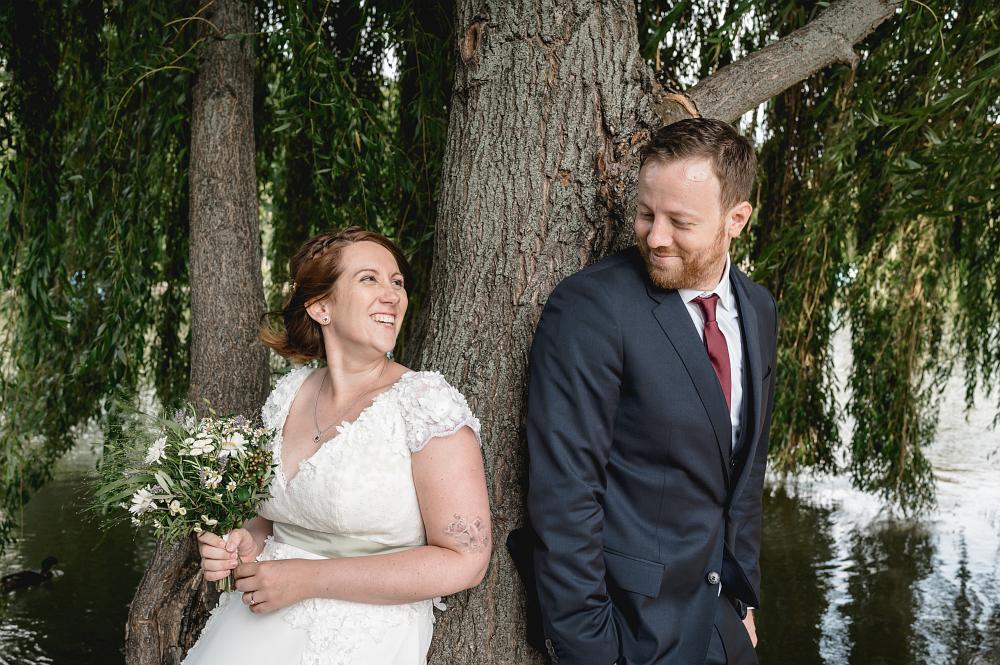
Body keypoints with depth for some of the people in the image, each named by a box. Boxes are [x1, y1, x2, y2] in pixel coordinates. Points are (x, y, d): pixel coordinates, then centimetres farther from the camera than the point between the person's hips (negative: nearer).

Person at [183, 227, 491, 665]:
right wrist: (245, 542, -3)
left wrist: (308, 578, -15)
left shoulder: (426, 401, -11)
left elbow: (464, 559, -14)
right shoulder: (288, 394, 5)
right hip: (257, 622, 4)